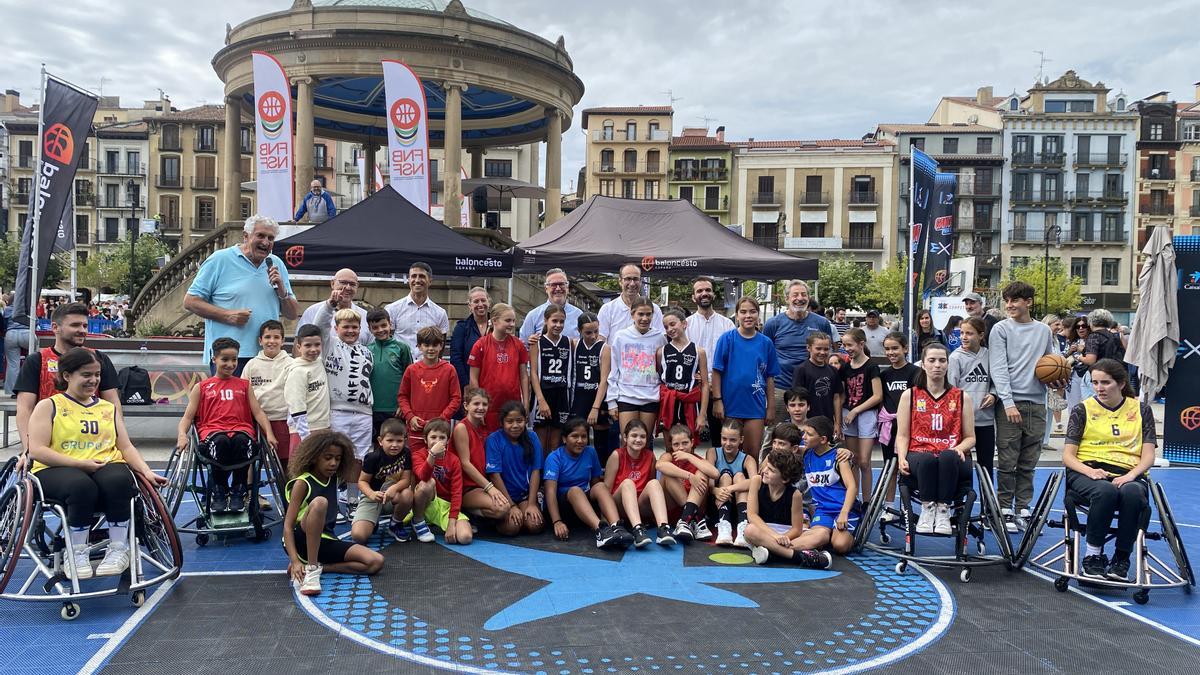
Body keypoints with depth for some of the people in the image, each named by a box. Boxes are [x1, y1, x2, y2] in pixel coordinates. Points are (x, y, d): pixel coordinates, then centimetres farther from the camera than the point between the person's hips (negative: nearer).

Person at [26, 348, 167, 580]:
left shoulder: (109, 408, 21)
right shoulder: (48, 406, 9)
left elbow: (126, 447, 14)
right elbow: (36, 450, -4)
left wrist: (146, 472, -6)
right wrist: (80, 463, -17)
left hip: (106, 466, 3)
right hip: (57, 470, -2)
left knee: (119, 481, -35)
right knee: (82, 487, -39)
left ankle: (119, 549, -19)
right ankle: (77, 554, -19)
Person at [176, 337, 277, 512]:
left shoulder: (244, 385, 23)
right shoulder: (201, 387, 20)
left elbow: (258, 412, 13)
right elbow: (188, 416, 12)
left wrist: (269, 433, -6)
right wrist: (182, 435, -10)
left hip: (241, 429, 1)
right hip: (212, 431, 0)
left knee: (242, 441, -37)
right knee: (220, 441, -38)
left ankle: (238, 492, -19)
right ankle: (218, 493, -18)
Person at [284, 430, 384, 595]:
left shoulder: (334, 478, 8)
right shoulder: (302, 483, -10)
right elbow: (288, 526, -15)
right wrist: (295, 561, -26)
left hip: (326, 541, 6)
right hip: (302, 542, -6)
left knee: (376, 562, -16)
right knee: (319, 502, -36)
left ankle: (315, 566, -10)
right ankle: (311, 568, -27)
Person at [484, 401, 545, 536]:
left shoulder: (532, 438, -2)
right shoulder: (494, 439, -11)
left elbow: (535, 471, -3)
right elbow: (495, 475, -13)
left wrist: (531, 504, -11)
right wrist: (511, 506, -15)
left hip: (527, 492, 2)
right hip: (503, 493, -2)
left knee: (535, 526, -21)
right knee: (511, 527, -24)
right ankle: (503, 515, 9)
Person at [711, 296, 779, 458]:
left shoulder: (765, 343, 2)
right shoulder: (727, 339, -4)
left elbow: (770, 377, 6)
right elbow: (717, 371, -4)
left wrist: (771, 407, 5)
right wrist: (717, 400, -9)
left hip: (755, 406, 2)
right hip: (731, 404, -2)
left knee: (753, 453, 6)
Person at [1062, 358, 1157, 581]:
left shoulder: (1141, 410, 14)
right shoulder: (1083, 409, 10)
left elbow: (1148, 456, 7)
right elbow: (1068, 456, 4)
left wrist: (1130, 476, -14)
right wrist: (1090, 471, -16)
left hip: (1127, 475, 1)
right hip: (1087, 473, -1)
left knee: (1132, 493, -35)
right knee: (1105, 491, -37)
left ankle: (1121, 559, -20)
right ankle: (1093, 555, -22)